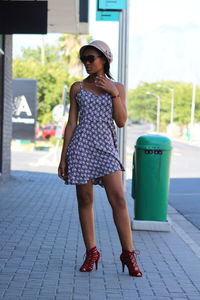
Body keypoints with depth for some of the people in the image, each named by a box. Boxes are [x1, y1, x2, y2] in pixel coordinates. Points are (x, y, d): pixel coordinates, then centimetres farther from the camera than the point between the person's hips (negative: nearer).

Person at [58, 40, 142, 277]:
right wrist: (63, 157, 4)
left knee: (119, 200, -9)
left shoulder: (117, 88, 9)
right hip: (81, 145, 1)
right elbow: (71, 123, 8)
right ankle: (91, 253, 13)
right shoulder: (78, 88, 9)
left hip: (106, 146, 0)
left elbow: (121, 122, 2)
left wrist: (114, 93, -7)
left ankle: (128, 254, -3)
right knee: (85, 200, 3)